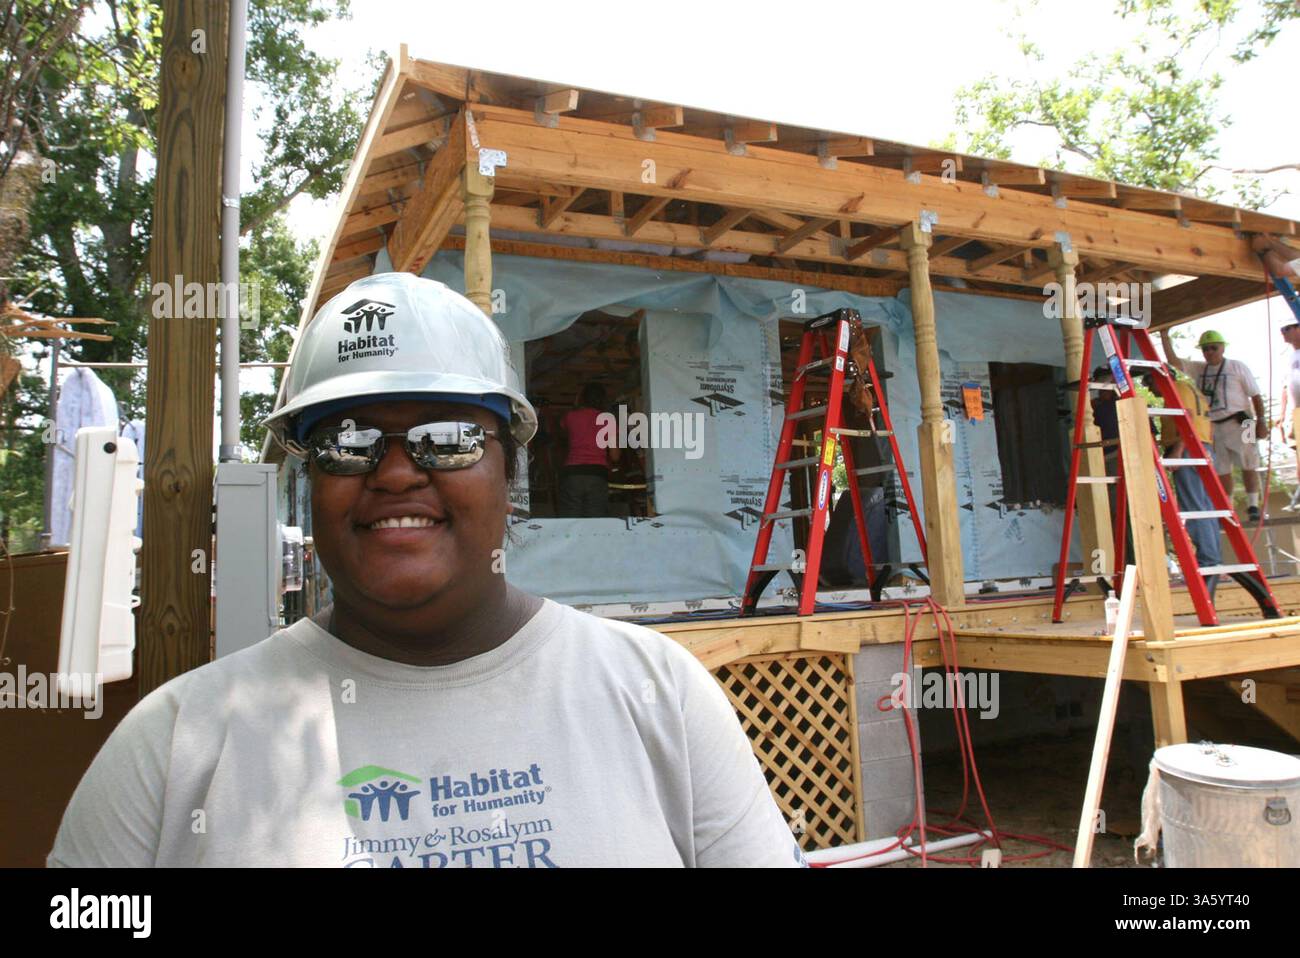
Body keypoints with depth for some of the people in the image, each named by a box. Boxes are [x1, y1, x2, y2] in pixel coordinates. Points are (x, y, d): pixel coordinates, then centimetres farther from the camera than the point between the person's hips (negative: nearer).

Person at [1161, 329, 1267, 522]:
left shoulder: (1237, 367, 2)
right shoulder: (1198, 369, 11)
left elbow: (1255, 395, 1)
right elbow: (1173, 361, 3)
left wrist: (1261, 420, -7)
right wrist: (1164, 335, -5)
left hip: (1238, 424, -3)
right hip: (1213, 426, 3)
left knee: (1248, 465, -1)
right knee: (1221, 470, 5)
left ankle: (1253, 506, 5)